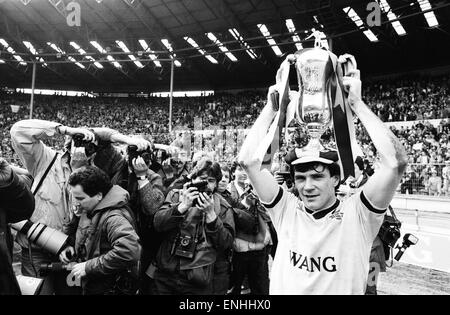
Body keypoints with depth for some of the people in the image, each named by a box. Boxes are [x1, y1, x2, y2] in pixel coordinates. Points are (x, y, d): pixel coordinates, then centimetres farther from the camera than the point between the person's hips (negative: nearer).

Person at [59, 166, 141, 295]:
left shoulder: (113, 218, -29)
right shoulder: (88, 210, 2)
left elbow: (129, 252, -42)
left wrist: (88, 267, -31)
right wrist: (70, 247, 0)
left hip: (110, 289, -9)